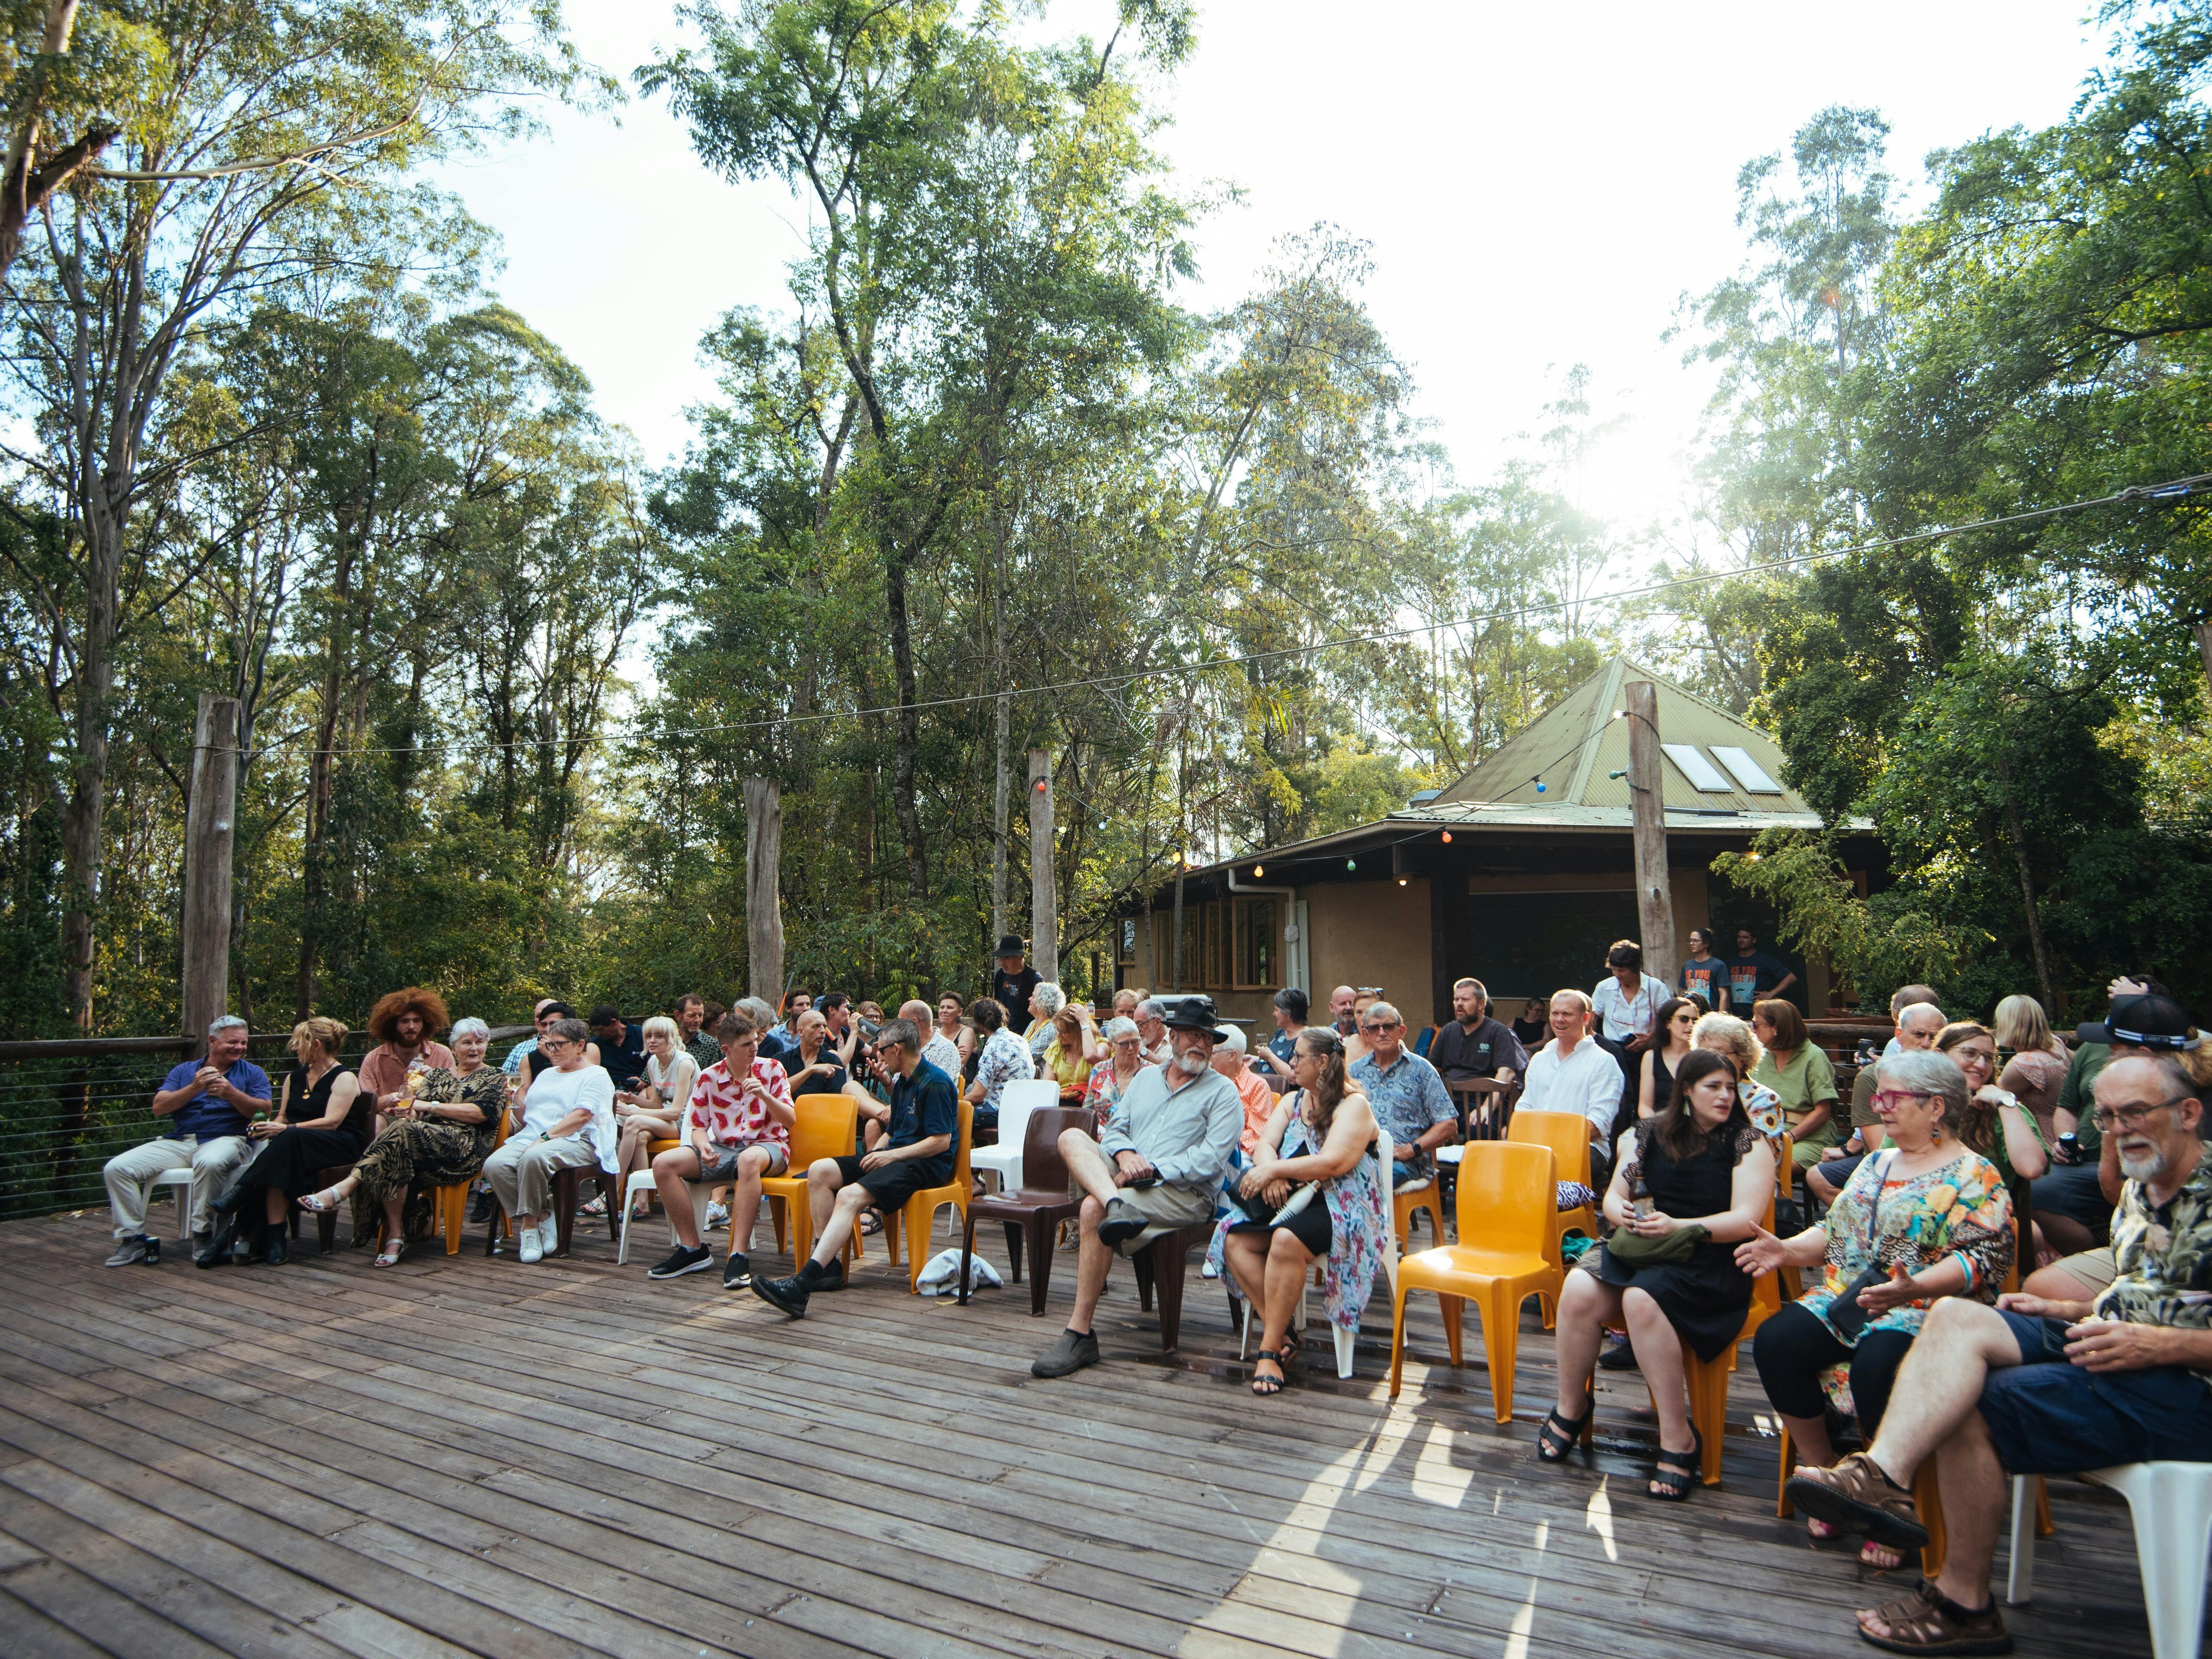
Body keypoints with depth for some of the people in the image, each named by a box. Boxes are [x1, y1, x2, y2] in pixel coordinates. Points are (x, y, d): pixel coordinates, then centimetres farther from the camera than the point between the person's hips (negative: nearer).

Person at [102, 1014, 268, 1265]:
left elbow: (263, 1111, -2)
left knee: (209, 1162, -39)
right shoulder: (184, 1071, 19)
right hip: (179, 1141, 4)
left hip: (226, 1139, -4)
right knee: (116, 1168, -10)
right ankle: (132, 1238, -4)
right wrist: (194, 1088, -9)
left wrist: (231, 1093, -14)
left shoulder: (253, 1073, 12)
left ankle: (202, 1234, -24)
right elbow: (159, 1108, 5)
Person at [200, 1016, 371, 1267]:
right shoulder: (294, 1078, 23)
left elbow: (332, 1122, -13)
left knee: (289, 1140, -36)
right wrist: (269, 1127, -1)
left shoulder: (344, 1078, -1)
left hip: (339, 1147, -5)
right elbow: (283, 1117, 23)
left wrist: (286, 1129, -22)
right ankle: (273, 1238, -41)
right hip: (295, 1148, 5)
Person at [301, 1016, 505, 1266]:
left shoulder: (495, 1078, 13)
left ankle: (343, 1190, -32)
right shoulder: (437, 1075, 28)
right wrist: (407, 1111, -11)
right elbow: (417, 1105, 14)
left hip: (466, 1147, -4)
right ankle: (395, 1236, -30)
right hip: (424, 1137, 4)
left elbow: (481, 1113, -4)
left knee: (402, 1133, -32)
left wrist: (431, 1106, -6)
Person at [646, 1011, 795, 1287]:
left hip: (768, 1145, -4)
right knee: (663, 1164, -17)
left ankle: (739, 1255, -37)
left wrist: (764, 1095, -22)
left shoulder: (771, 1069, -2)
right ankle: (692, 1249, -8)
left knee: (749, 1160, -41)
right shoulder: (709, 1078, 3)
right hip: (723, 1149, 4)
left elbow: (791, 1120, -5)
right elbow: (698, 1127, 6)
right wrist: (704, 1146, -18)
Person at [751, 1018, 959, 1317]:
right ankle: (830, 1265, -10)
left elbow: (941, 1141, -16)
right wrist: (874, 1154, 8)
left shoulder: (936, 1084, -10)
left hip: (925, 1165, -10)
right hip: (894, 1156, 10)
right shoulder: (902, 1083, 22)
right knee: (819, 1171, -8)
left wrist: (892, 1155, -15)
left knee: (850, 1196, -32)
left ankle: (801, 1285, -43)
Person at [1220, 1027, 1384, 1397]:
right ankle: (1281, 1333, -19)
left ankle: (1271, 1348, -26)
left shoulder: (1354, 1105, -3)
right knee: (1234, 1238, -21)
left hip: (1340, 1205, -7)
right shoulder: (1292, 1101, 20)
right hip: (1291, 1200, 7)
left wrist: (1273, 1170, -15)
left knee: (1286, 1240, -36)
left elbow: (1332, 1163, -17)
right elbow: (1264, 1145, 7)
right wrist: (1270, 1174, -16)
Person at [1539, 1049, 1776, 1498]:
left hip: (1711, 1260, -4)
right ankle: (1571, 1406, -3)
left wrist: (1677, 1226, -21)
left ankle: (1678, 1438, -22)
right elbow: (1614, 1196, 13)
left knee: (1643, 1298, -35)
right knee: (1579, 1290, -26)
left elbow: (1745, 1221, -8)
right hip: (1640, 1247, 4)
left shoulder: (1748, 1143, 3)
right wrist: (1625, 1214, -11)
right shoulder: (1650, 1133, 13)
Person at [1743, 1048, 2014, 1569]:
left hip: (1924, 1311, -6)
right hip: (1846, 1301, 6)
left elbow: (1983, 1258, -14)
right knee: (1775, 1343, -21)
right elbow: (1834, 1232, 22)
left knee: (1877, 1365, -36)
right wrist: (1789, 1250, 3)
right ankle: (1823, 1473, -2)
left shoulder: (1974, 1175, -2)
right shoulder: (1876, 1163, 20)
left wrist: (1915, 1287, -30)